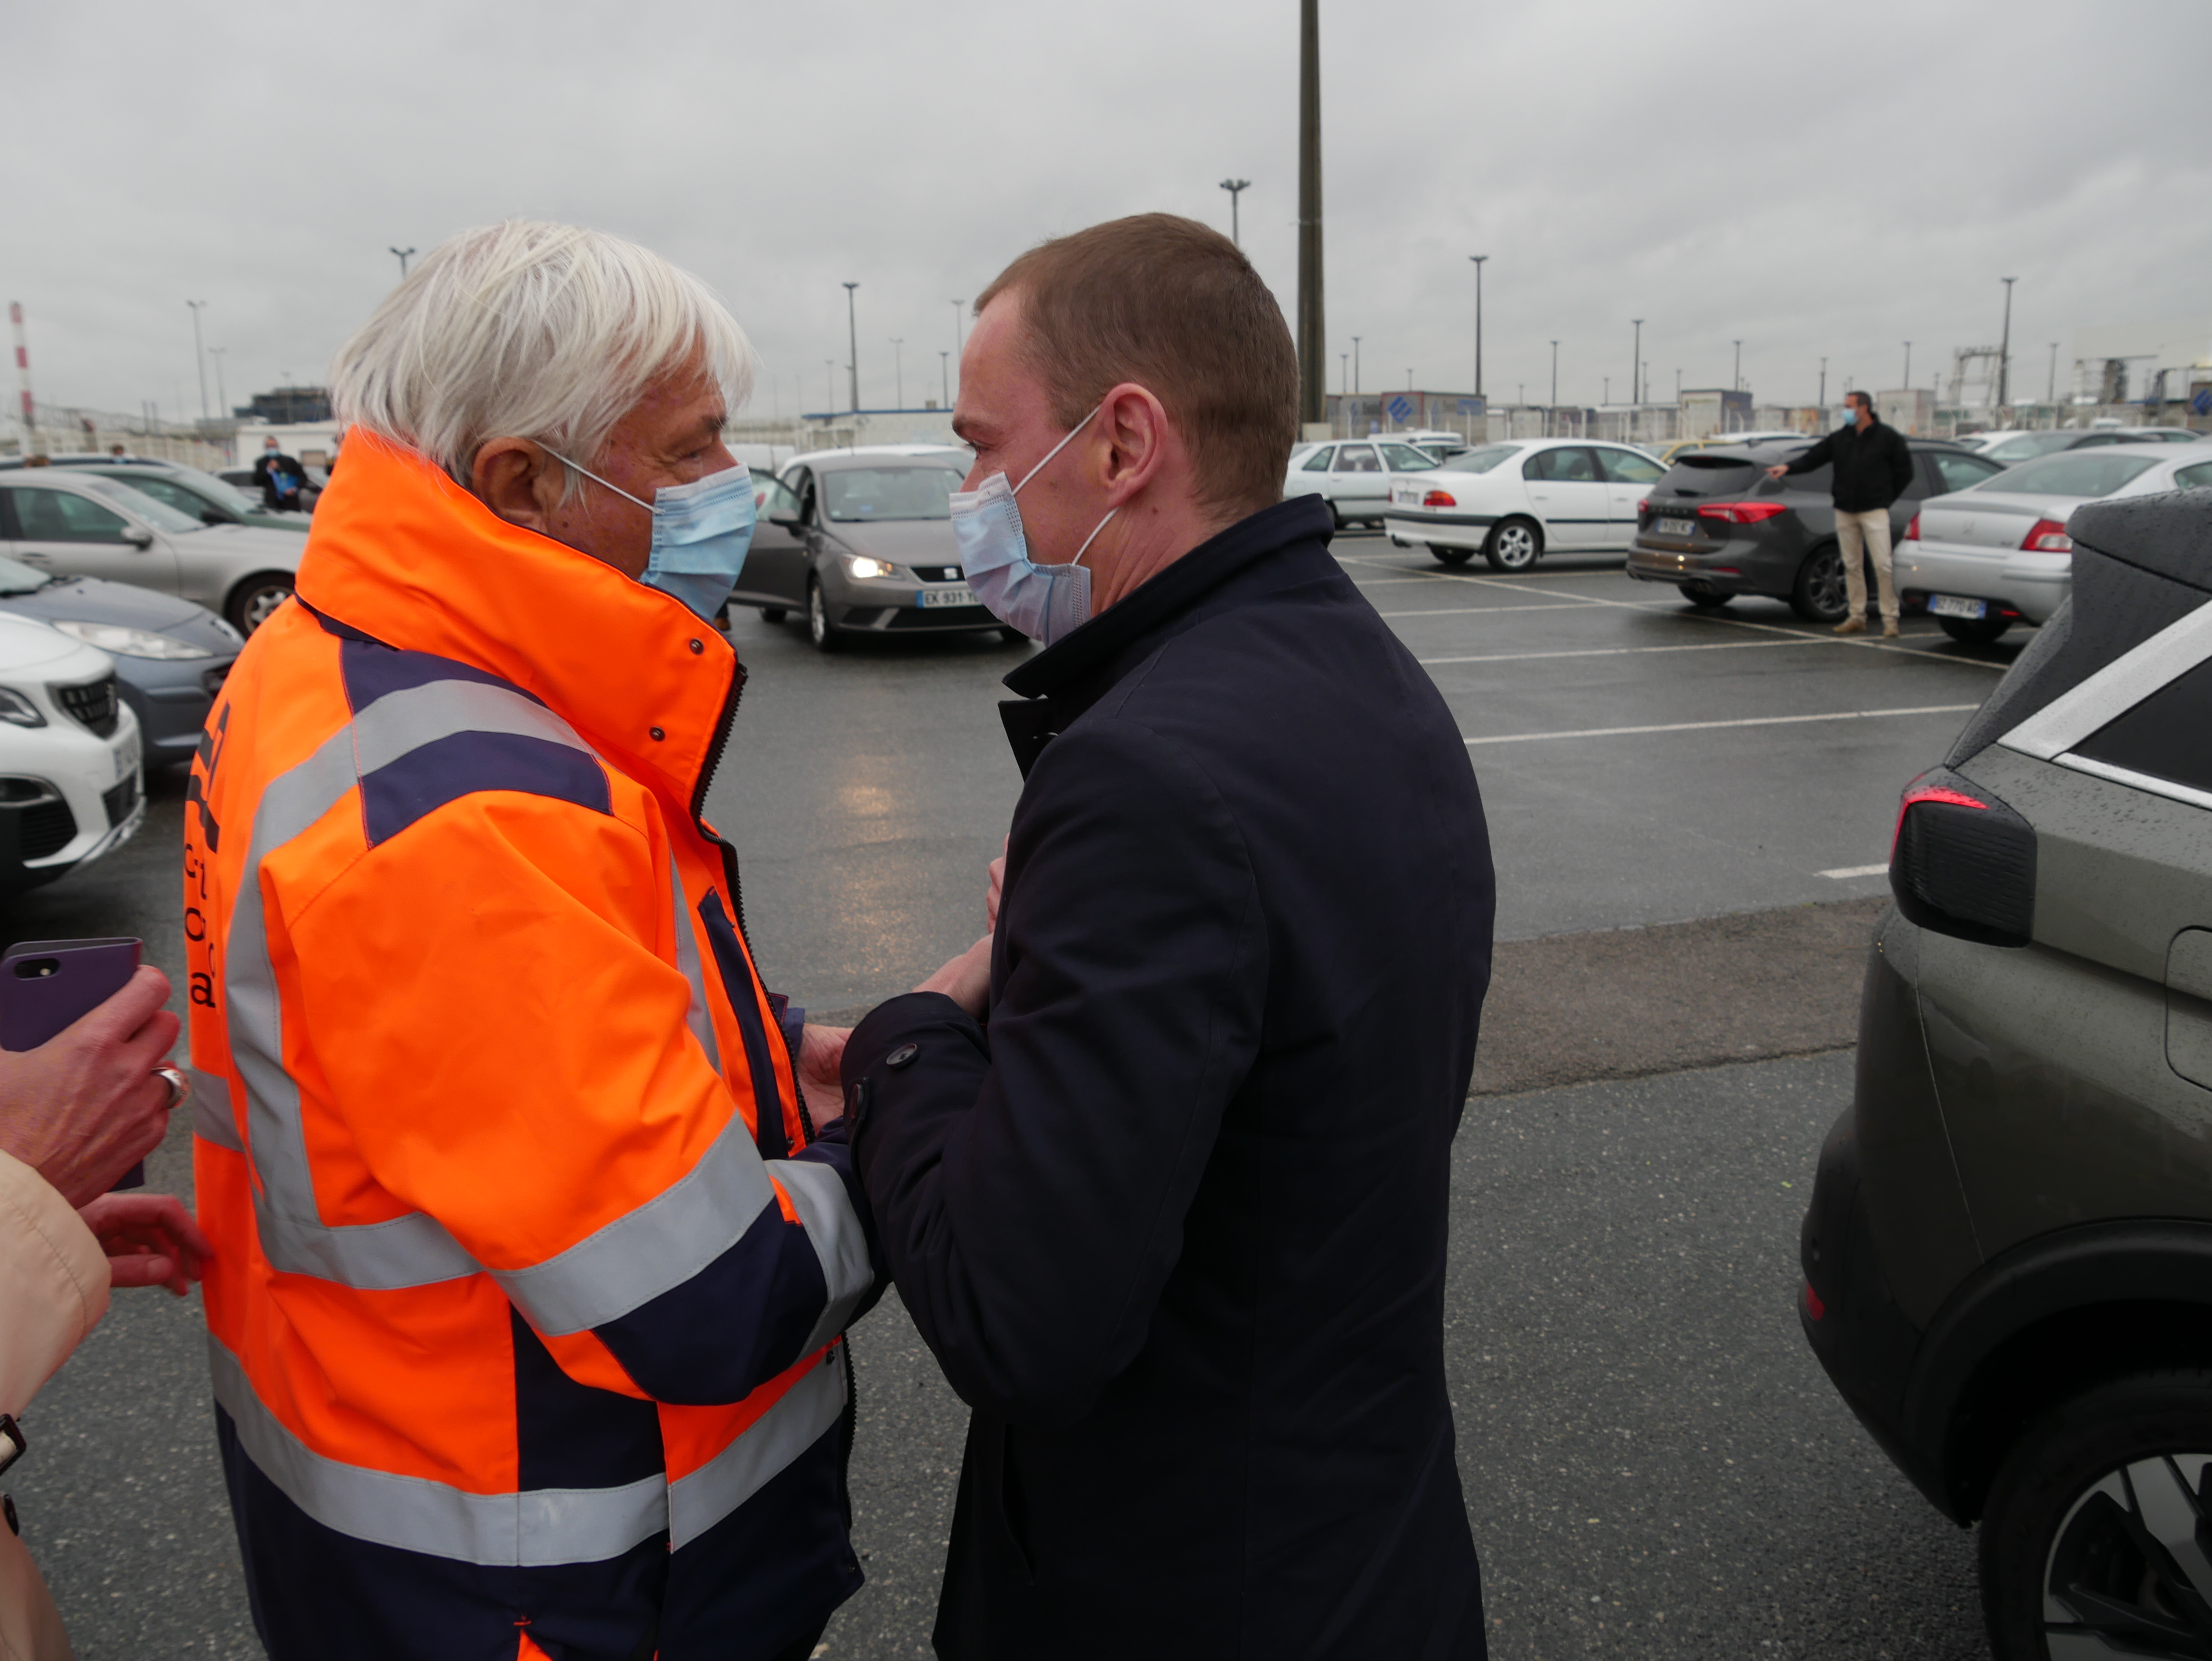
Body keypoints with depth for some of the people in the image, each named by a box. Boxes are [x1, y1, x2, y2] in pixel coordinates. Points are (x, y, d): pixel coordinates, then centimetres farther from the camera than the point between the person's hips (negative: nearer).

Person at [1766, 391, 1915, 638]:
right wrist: (1788, 467, -13)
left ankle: (1890, 619, -4)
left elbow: (1904, 472, 4)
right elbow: (1813, 458, 5)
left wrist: (1886, 499, 1)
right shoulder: (1839, 438, 10)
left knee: (1883, 565, -9)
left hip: (1874, 511, -4)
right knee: (1852, 565, 7)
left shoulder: (1888, 438, -1)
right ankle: (1857, 618, 15)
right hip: (1845, 512, 4)